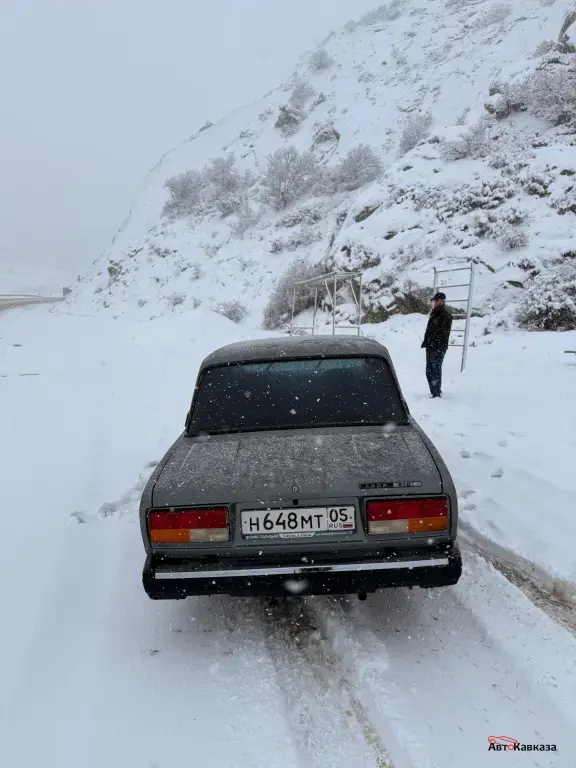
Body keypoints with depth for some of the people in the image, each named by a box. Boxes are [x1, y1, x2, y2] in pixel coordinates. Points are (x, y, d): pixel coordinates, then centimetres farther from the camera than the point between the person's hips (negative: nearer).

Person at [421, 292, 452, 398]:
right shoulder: (434, 313, 16)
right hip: (430, 346, 9)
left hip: (438, 347, -9)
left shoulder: (446, 315, -11)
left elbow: (444, 333, -18)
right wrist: (426, 342, 18)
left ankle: (437, 394, -1)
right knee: (429, 371, 14)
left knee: (435, 370, -7)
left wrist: (440, 348, -23)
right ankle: (434, 392, 26)